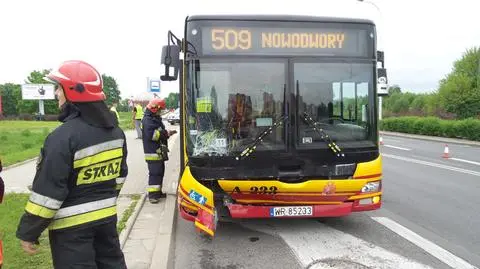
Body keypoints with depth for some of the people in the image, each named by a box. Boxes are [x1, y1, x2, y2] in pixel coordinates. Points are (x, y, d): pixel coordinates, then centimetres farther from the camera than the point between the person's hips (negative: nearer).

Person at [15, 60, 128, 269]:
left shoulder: (63, 137, -22)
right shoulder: (115, 131, 2)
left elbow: (47, 193, -19)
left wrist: (28, 232, -8)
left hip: (72, 225, -7)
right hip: (107, 216, 7)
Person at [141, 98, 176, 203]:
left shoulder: (156, 119, 18)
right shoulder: (147, 120, -14)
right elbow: (151, 135, -25)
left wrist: (167, 133, 4)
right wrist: (166, 133, -19)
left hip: (159, 152, 10)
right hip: (152, 152, -10)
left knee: (160, 172, 15)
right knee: (154, 173, -9)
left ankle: (158, 192, 26)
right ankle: (152, 195, -4)